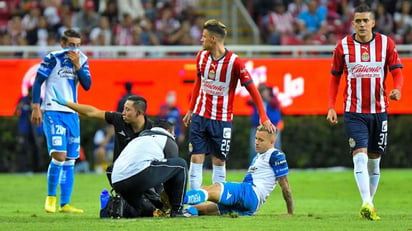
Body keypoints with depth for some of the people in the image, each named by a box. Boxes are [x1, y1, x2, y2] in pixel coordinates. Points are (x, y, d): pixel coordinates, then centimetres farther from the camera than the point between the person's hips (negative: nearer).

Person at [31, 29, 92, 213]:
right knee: (59, 155, -18)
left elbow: (87, 85, 1)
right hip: (53, 113, -6)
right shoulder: (52, 58, -6)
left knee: (70, 160, 5)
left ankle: (65, 204, 9)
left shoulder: (81, 60, 9)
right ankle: (50, 196, -1)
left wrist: (77, 65, -11)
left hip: (72, 114, 6)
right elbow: (37, 82, -4)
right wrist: (36, 108, -9)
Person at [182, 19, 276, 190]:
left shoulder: (234, 62, -14)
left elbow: (252, 90, -11)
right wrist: (190, 110, 19)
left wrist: (264, 118, -16)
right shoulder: (202, 56, 1)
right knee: (196, 159, -2)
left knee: (219, 161, 3)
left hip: (222, 120, -4)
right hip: (200, 117, 4)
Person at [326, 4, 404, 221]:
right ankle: (366, 204, -25)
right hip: (353, 112, -2)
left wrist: (397, 89, -20)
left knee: (374, 160, 9)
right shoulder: (343, 46, 0)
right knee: (360, 156, -15)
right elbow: (335, 78, 8)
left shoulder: (386, 43, 1)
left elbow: (397, 71, 2)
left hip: (379, 111, 2)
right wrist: (331, 107, 1)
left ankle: (370, 204, 20)